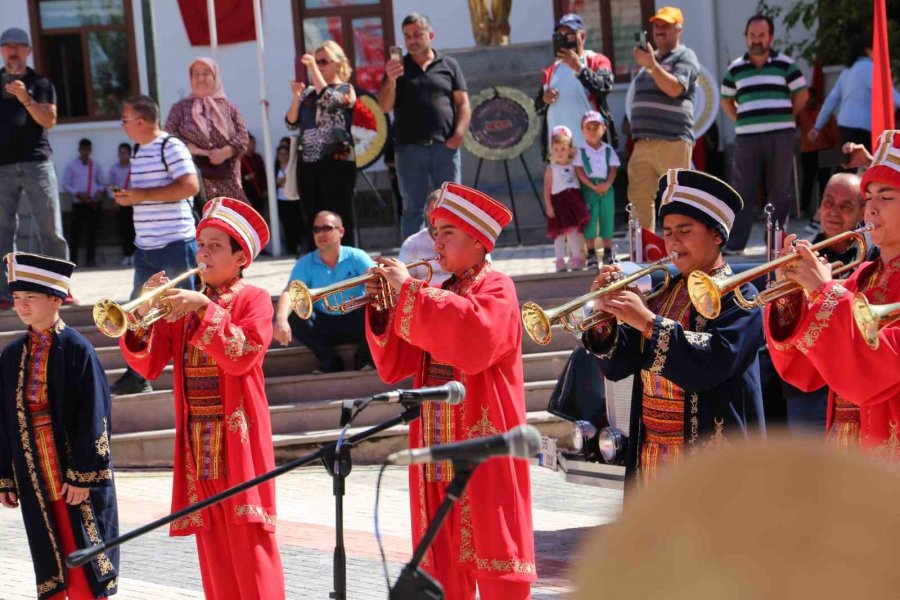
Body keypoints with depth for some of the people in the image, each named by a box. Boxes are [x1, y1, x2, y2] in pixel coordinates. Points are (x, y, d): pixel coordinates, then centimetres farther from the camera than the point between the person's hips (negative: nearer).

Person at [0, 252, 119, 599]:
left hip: (76, 478, -5)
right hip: (35, 478, 5)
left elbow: (93, 417, -11)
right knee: (50, 565, 9)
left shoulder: (77, 349, -9)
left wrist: (82, 475, -15)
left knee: (84, 568, -2)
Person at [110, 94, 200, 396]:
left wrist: (142, 195, -20)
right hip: (146, 247, 9)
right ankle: (137, 375, 15)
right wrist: (128, 196, 4)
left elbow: (190, 186, -22)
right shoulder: (139, 151, 15)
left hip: (175, 244, -9)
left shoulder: (171, 146, -11)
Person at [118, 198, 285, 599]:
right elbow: (149, 366, 6)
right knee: (213, 549, 6)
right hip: (196, 444, 5)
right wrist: (141, 320, -11)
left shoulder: (253, 299, 0)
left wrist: (205, 308, -20)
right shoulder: (181, 304, 14)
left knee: (249, 543, -9)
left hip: (239, 440, -5)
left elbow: (241, 357, -16)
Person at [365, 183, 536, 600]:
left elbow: (474, 337, -28)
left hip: (484, 448, -7)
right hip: (437, 451, 7)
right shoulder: (440, 295, 17)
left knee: (492, 552, -6)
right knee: (443, 561, 9)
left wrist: (410, 291, -21)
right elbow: (395, 367, 13)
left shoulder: (496, 289, -5)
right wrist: (382, 311, -3)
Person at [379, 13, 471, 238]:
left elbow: (463, 104, 7)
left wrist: (459, 133, -8)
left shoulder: (449, 65, 11)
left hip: (444, 147, 0)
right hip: (409, 148, 0)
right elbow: (385, 106, 3)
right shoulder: (396, 68, 12)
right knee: (413, 209, 1)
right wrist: (390, 80, -14)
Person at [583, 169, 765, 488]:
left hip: (709, 460, -7)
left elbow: (714, 362, -24)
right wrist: (604, 321, -8)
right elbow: (618, 366, 11)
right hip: (651, 457, 7)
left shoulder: (738, 296, -6)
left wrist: (648, 322, -26)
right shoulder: (663, 293, 14)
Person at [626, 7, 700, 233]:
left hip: (672, 142, -7)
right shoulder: (650, 57, 24)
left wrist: (652, 65, -25)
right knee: (639, 197, -1)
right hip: (643, 143, 7)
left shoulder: (685, 57, 0)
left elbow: (675, 88, -17)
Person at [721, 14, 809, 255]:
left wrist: (783, 117, 4)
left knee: (780, 192, 1)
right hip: (746, 137, 1)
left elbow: (802, 94, 10)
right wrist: (743, 120, 8)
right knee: (743, 192, -2)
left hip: (781, 137, -1)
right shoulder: (735, 68, 11)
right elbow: (726, 100, 21)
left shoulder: (785, 64, 5)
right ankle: (735, 244, -3)